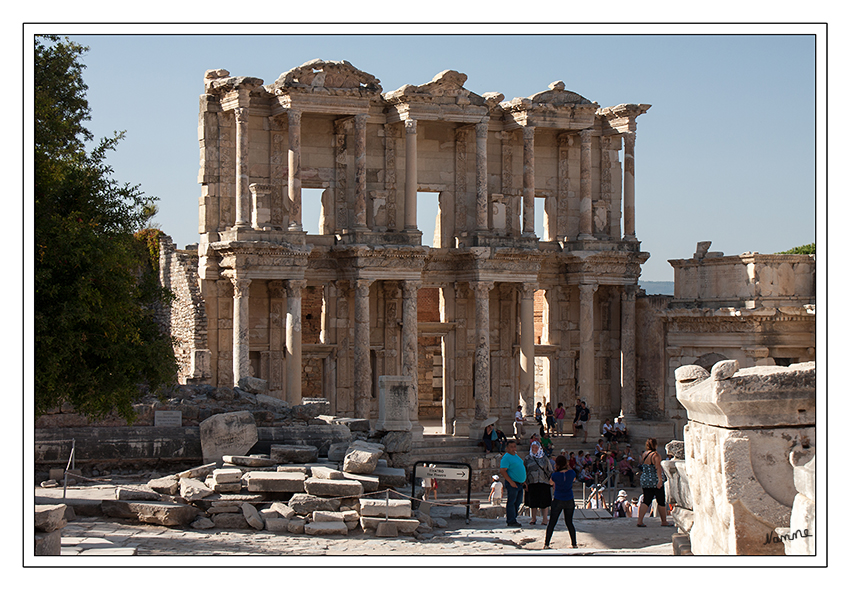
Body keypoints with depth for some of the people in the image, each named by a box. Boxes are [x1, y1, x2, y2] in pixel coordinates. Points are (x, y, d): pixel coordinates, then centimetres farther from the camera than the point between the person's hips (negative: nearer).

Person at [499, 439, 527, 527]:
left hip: (520, 483, 9)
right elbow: (502, 470, -20)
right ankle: (511, 521, -2)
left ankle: (511, 519, 19)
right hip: (512, 484, -9)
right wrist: (511, 482, -22)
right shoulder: (506, 457, -13)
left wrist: (523, 481, 21)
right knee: (511, 502, -5)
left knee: (518, 502, 12)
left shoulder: (516, 456, 16)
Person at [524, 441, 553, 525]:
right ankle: (533, 519, 14)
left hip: (543, 483, -1)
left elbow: (550, 471, 11)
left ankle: (545, 519, 7)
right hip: (532, 483, 1)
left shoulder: (544, 458, 7)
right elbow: (525, 472, 11)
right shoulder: (527, 459, 10)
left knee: (544, 502, -2)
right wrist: (525, 483, 2)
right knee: (533, 502, 4)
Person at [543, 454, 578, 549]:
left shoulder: (555, 475, -17)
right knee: (569, 523, 14)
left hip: (558, 501, -3)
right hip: (569, 501, 3)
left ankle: (546, 544, 8)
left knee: (552, 523, 6)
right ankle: (574, 544, 16)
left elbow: (550, 483, 4)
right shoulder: (571, 473, -11)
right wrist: (568, 468, 17)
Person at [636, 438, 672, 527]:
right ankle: (664, 522, 14)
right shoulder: (655, 455, -13)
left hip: (645, 480, 7)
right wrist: (660, 479, -30)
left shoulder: (643, 454, 8)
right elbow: (658, 467, -23)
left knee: (646, 501, 7)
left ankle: (639, 520, -5)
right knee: (661, 501, 6)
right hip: (655, 480, -7)